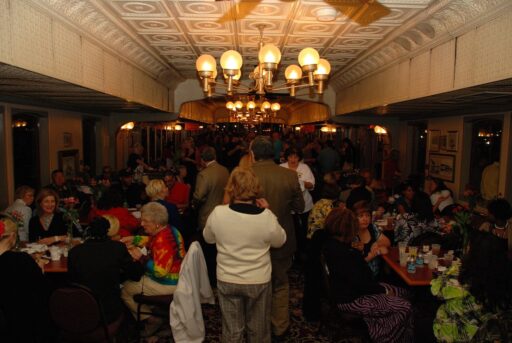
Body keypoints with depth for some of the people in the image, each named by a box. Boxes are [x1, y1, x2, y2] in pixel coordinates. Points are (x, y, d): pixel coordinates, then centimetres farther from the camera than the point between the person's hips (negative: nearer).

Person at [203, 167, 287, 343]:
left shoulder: (218, 213, -18)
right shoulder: (267, 217, -20)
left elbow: (208, 238, 2)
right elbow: (280, 241, -1)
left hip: (227, 280, 1)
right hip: (258, 280, -1)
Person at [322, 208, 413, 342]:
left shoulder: (332, 242, 0)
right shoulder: (339, 253, -31)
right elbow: (360, 283, -25)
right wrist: (383, 290, -12)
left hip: (352, 289, 11)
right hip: (352, 300, -10)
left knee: (402, 293, 13)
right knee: (405, 307, -10)